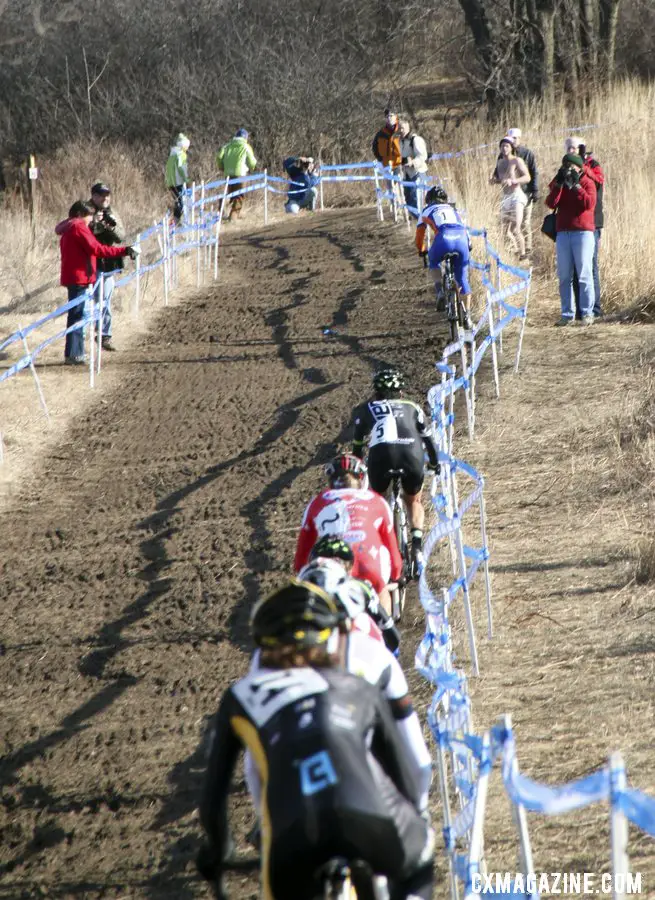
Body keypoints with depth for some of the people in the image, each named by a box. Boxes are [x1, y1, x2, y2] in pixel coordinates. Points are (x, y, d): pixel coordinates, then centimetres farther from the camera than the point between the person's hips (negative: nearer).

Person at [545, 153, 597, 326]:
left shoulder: (587, 183, 3)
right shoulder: (558, 184, 13)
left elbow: (589, 204, -14)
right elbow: (551, 203, -4)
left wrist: (576, 185, -15)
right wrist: (559, 183, -12)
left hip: (583, 232, -4)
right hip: (563, 232, 4)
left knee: (584, 275, -6)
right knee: (564, 276, 2)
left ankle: (587, 313, -4)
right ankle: (567, 314, 5)